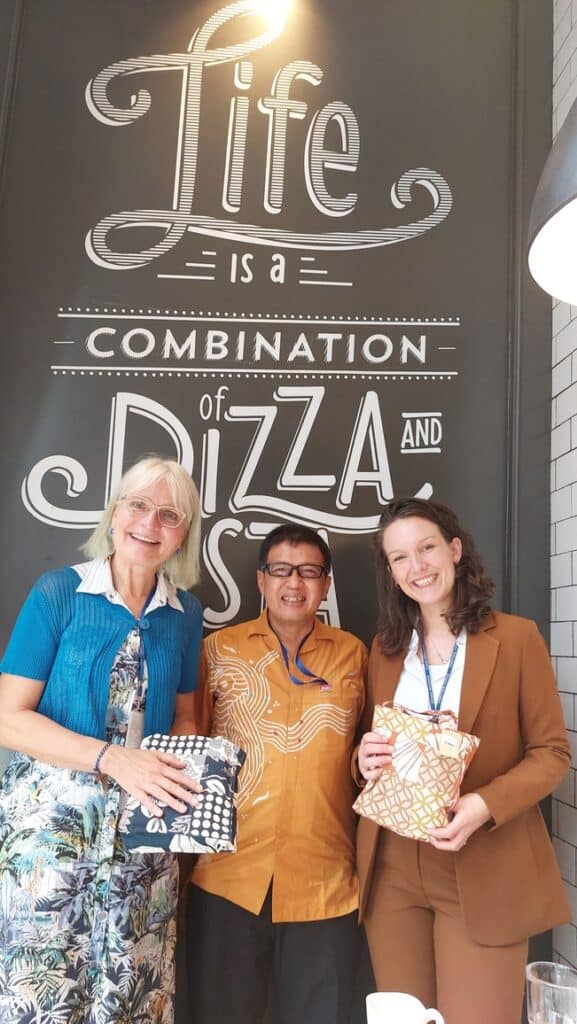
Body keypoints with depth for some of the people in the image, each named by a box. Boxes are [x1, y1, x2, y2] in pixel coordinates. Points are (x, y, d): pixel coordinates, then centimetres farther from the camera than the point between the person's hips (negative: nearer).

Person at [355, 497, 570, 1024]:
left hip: (483, 871, -3)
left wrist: (486, 805, -20)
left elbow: (551, 751, -4)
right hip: (391, 867, 4)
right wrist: (365, 759, -10)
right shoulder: (384, 647, 6)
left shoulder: (516, 636, -6)